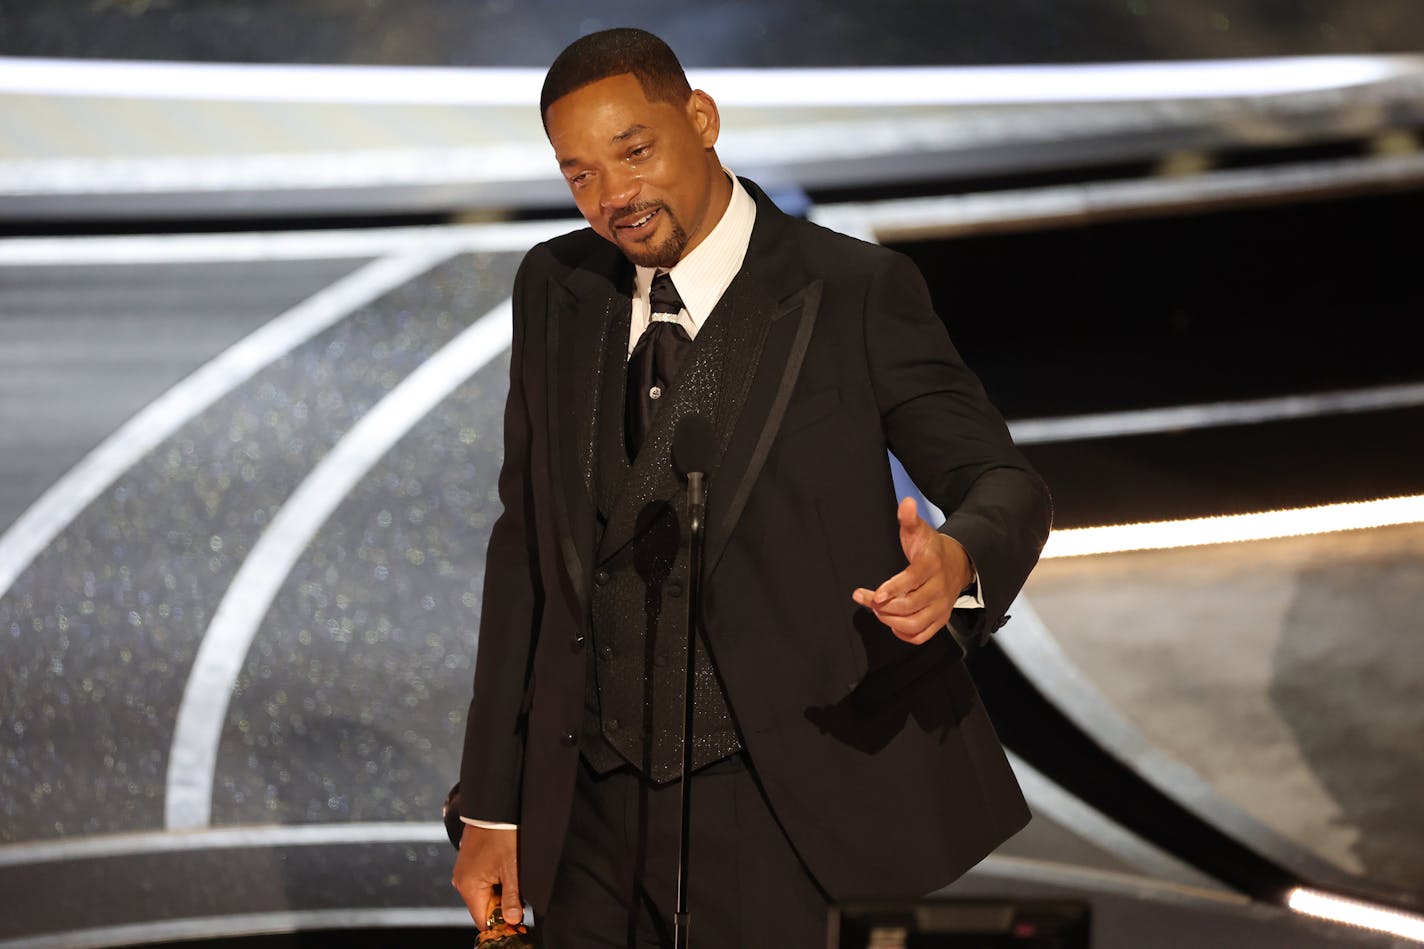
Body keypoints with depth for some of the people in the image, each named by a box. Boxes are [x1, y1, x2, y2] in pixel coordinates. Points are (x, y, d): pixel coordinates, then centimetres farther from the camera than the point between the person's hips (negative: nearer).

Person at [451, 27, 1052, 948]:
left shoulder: (856, 291, -6)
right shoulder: (556, 290, 7)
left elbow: (1002, 481, -8)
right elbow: (526, 542, 11)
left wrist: (955, 559, -33)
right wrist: (494, 806, 10)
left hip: (757, 800, -4)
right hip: (590, 802, 4)